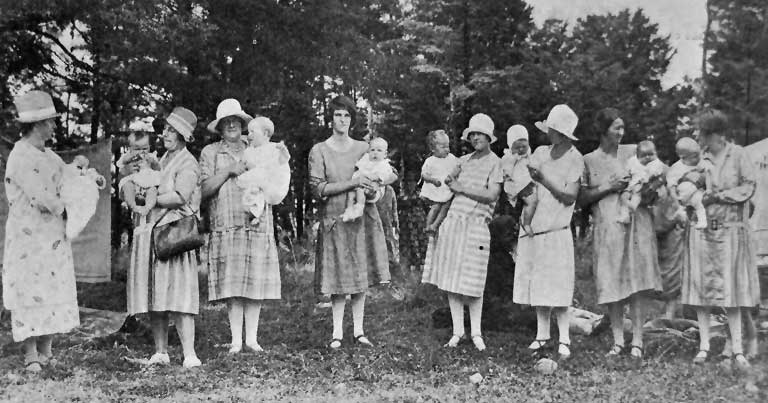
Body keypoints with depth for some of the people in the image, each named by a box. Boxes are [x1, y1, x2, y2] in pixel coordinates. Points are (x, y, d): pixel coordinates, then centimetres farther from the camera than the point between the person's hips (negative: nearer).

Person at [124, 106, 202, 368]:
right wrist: (132, 175, 6)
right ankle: (160, 352, 13)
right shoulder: (160, 161, 23)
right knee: (153, 297, 6)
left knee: (177, 295, -12)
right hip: (148, 233, 7)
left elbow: (180, 197, -16)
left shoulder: (187, 164, 0)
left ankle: (189, 354, -11)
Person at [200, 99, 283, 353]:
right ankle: (236, 340, 2)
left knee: (255, 283, -1)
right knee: (232, 284, -5)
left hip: (257, 224, 2)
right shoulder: (210, 153, 12)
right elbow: (204, 189, 0)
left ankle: (252, 338, 6)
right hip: (226, 226, -2)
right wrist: (229, 171, -7)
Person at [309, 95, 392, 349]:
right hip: (334, 220, -3)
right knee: (339, 279, -1)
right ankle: (337, 332, 9)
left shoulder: (363, 148, 9)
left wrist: (373, 187, -4)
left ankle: (358, 330, 14)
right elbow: (318, 188, -10)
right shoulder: (319, 151, -1)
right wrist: (352, 183, -17)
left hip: (363, 217, 3)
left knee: (361, 276, 5)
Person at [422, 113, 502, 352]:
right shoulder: (463, 160, 15)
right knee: (450, 280, 3)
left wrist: (461, 188, -8)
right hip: (452, 221, 5)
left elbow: (492, 195, -11)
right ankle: (458, 330, 13)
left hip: (476, 224, -5)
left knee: (472, 283, -2)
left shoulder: (494, 162, 1)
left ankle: (476, 332, 12)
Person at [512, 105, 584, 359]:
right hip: (533, 228, 5)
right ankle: (542, 335, 17)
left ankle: (564, 339, 4)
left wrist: (544, 180, -14)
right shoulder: (540, 153, 10)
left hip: (556, 230, -5)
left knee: (557, 288, -4)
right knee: (537, 285, 8)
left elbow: (570, 196, -10)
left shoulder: (575, 159, -5)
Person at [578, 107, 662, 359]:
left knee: (637, 282, -4)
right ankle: (618, 341, 7)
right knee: (611, 285, -2)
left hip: (636, 224, 1)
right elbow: (582, 199, 3)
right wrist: (608, 188, -9)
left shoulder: (633, 152, 10)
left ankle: (637, 341, 2)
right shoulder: (588, 161, 7)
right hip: (607, 227, -1)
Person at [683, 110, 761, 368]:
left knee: (731, 285, -2)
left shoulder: (738, 155, 1)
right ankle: (704, 345, 7)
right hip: (702, 228, 2)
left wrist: (718, 196, -9)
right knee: (701, 284, 0)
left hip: (731, 228, -2)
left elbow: (749, 187, -2)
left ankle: (737, 348, 3)